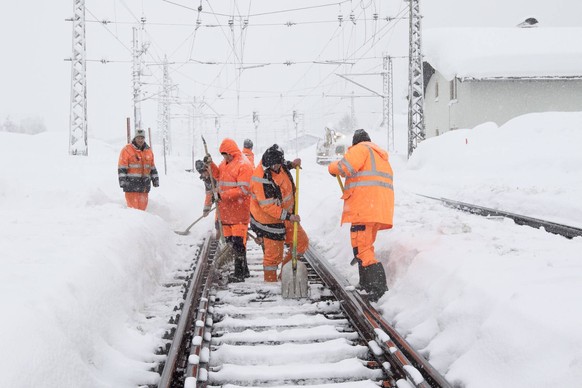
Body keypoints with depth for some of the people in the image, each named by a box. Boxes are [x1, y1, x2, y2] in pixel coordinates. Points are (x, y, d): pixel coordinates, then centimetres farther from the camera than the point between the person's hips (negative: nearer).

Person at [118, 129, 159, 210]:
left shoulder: (148, 151, 15)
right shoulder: (127, 150, -2)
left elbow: (152, 168, 22)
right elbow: (122, 168, -5)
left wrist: (155, 180, 17)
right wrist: (122, 181, -12)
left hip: (144, 186, 5)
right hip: (131, 185, -5)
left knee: (142, 207, 7)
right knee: (133, 208, -9)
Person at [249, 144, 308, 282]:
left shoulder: (278, 165, -5)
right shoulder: (261, 179, -31)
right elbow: (268, 207, -29)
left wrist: (291, 165, 4)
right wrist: (288, 217, -25)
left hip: (286, 215, 9)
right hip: (270, 220, -9)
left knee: (302, 242, 14)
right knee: (273, 254, 1)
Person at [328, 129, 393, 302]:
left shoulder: (361, 149, 0)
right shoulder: (381, 156, 29)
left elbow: (346, 166, -18)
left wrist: (333, 168, 3)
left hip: (364, 208, -10)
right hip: (380, 208, 10)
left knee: (362, 248, -12)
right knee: (366, 245, 23)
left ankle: (379, 289, -21)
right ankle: (367, 284, 32)